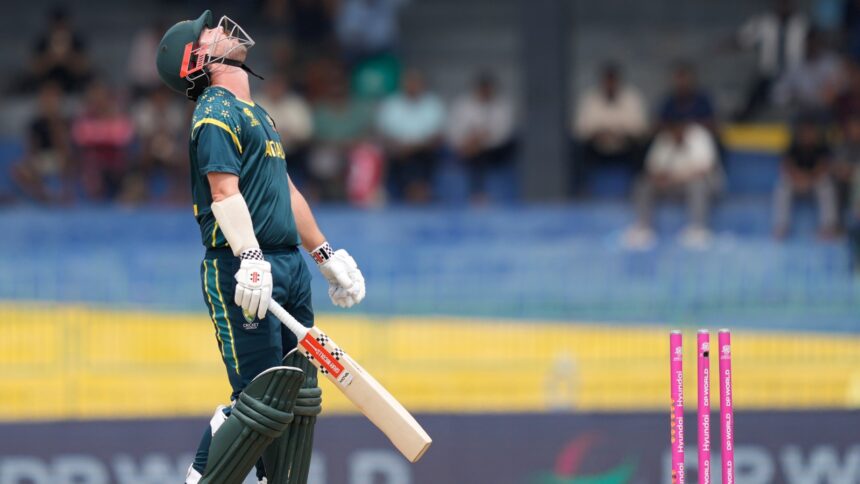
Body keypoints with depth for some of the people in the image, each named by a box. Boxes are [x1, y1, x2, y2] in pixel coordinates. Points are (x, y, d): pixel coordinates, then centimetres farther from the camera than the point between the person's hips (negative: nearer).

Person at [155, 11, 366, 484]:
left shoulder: (257, 114, 23)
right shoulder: (216, 113, -6)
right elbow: (225, 193, -19)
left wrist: (326, 255, 31)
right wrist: (249, 259, -31)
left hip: (289, 265, 9)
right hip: (242, 271, -9)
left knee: (299, 397, 5)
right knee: (263, 403, -14)